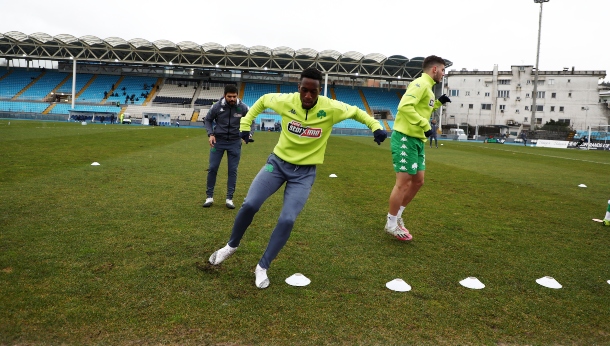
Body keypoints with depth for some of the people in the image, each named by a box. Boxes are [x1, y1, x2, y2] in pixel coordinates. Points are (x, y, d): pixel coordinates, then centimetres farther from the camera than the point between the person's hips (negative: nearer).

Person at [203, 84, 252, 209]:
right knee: (212, 168, 1)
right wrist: (210, 134, -9)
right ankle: (209, 197, 14)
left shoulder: (243, 107, -12)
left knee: (233, 170, 2)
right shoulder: (217, 106, -12)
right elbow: (208, 119, 4)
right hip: (218, 140, 0)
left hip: (235, 142, 0)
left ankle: (229, 199, 11)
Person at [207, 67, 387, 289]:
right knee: (249, 205, -14)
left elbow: (356, 111, 4)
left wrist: (375, 127, -10)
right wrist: (245, 124, 8)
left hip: (305, 172, -1)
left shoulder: (331, 108, -15)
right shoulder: (286, 101, -11)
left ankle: (262, 267, 7)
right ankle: (231, 246, 16)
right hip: (278, 162, 1)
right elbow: (263, 100, 11)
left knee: (287, 220, -14)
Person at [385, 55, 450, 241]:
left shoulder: (427, 87, 18)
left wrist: (438, 102, 17)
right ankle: (391, 224, 9)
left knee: (418, 181, 13)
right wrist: (425, 125, -25)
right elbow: (405, 106, -27)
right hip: (405, 138, -10)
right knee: (403, 182, -5)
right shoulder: (421, 84, -13)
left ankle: (397, 216, 27)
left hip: (417, 140, 10)